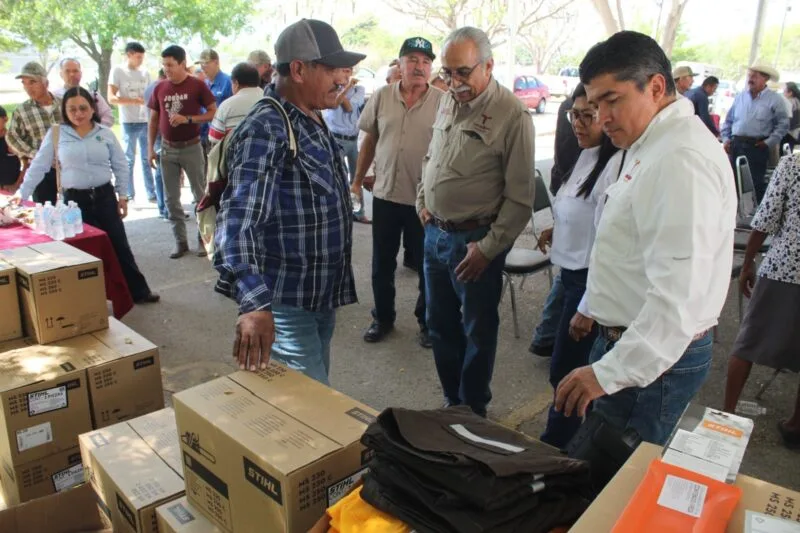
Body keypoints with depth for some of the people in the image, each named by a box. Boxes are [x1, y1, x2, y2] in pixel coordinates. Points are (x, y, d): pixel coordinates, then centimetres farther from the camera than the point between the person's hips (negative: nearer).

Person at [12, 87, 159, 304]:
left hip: (105, 197, 1)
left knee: (119, 246, 7)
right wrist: (21, 194, -1)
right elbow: (38, 167, 1)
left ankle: (138, 291, 16)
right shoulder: (56, 134, -2)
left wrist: (122, 195, 4)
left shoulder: (106, 133, 1)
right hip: (74, 199, -1)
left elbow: (120, 166, 7)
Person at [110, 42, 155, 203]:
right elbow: (112, 98, -8)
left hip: (146, 121, 3)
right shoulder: (118, 71, -2)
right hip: (129, 122, -3)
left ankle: (152, 194, 12)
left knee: (147, 159, 8)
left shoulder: (145, 72, 10)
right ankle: (129, 195, 11)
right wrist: (135, 101, -18)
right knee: (129, 159, 5)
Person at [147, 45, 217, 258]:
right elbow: (153, 120, 11)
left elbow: (213, 113, -7)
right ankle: (180, 242, 16)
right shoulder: (159, 88, 5)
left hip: (191, 148, -4)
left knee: (201, 196, 2)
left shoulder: (197, 85, -7)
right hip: (167, 149, 4)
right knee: (171, 199, 7)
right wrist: (151, 148, 4)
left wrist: (188, 119, -19)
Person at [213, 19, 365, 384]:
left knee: (318, 392, 22)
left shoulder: (312, 121, 9)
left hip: (323, 294, 9)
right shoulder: (266, 130, -21)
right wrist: (254, 303, -44)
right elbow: (238, 218, -32)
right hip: (287, 301, -9)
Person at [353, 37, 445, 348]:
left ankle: (426, 321, 29)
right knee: (382, 264, 14)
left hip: (425, 199, -2)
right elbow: (369, 141, 9)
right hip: (385, 194, 3)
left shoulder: (443, 103, -7)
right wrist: (357, 181, 10)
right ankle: (383, 318, 32)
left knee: (427, 265, 10)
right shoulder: (381, 97, 1)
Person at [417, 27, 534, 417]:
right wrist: (423, 202, 10)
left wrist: (489, 248, -16)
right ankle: (452, 400, 37)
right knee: (441, 324, 17)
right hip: (435, 233, 7)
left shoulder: (511, 115, -16)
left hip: (475, 240, -7)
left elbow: (519, 198, -15)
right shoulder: (448, 102, 6)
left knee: (477, 331, 9)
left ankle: (473, 409, 29)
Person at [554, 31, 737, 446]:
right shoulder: (649, 147, 10)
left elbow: (680, 295, -30)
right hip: (624, 335, 9)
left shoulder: (682, 159, -23)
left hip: (653, 359, -9)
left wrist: (609, 372, -30)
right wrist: (591, 307, 26)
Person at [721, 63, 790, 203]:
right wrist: (726, 139, 7)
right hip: (736, 144, 4)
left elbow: (783, 124, -1)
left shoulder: (774, 99, -2)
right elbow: (729, 120, 17)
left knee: (756, 183, -1)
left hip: (757, 147, -4)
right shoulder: (740, 97, 10)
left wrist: (769, 142, -9)